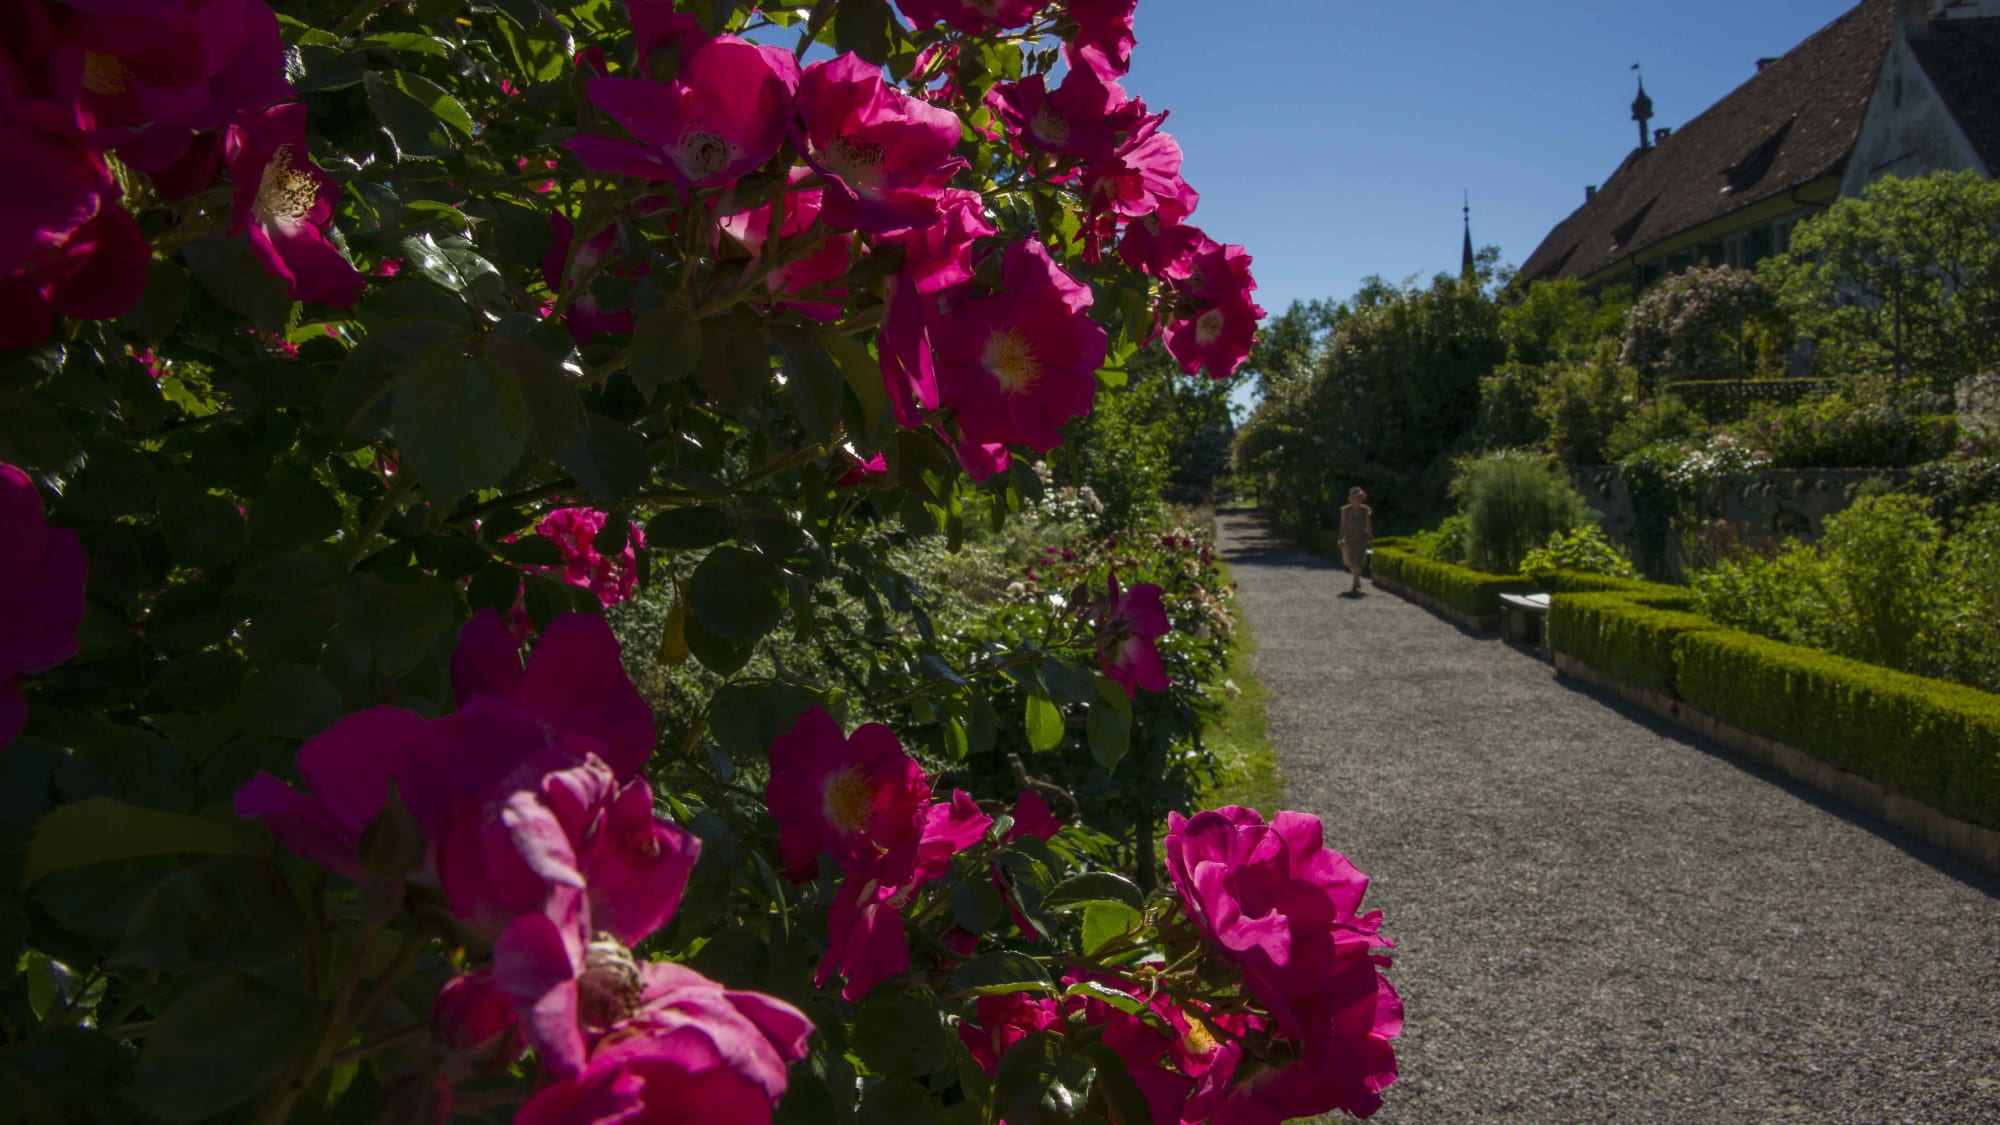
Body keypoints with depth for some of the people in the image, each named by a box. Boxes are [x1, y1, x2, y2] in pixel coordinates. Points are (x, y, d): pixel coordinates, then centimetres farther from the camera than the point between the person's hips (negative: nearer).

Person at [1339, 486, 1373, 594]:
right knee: (1351, 563, 7)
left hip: (1361, 539, 0)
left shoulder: (1365, 510, 0)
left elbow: (1368, 525, 8)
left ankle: (1355, 587, -5)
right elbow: (1342, 525, -2)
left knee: (1358, 563, -9)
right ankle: (1357, 580, 35)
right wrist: (1341, 540, -6)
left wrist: (1371, 538, 12)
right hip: (1349, 538, 0)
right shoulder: (1345, 510, -4)